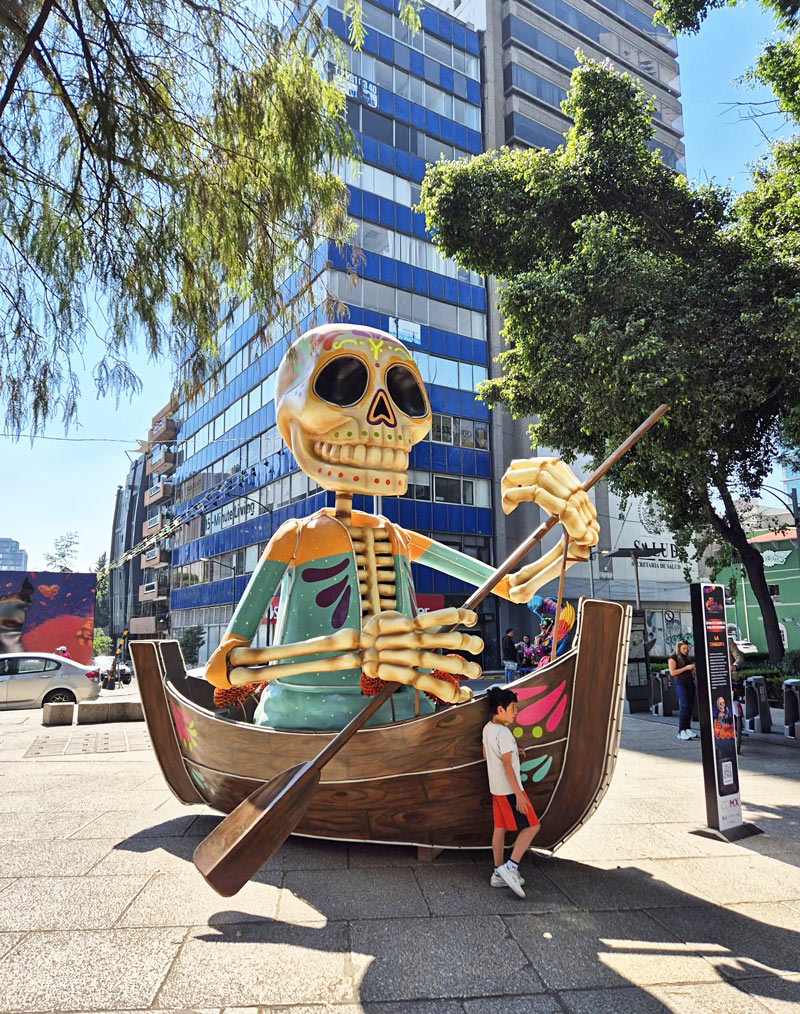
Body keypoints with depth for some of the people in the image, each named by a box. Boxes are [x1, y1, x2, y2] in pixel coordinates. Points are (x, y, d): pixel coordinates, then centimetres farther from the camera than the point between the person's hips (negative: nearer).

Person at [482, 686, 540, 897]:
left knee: (500, 828, 14)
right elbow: (507, 765, -24)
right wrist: (519, 794, -21)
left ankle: (498, 873, 21)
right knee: (531, 826, -1)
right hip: (509, 789, -9)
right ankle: (511, 867, -7)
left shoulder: (487, 728, 6)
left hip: (496, 788, 9)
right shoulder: (503, 733, -22)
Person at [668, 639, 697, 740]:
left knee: (690, 706, 3)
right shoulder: (673, 658, -2)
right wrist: (686, 668, -14)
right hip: (680, 682, -7)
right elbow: (672, 672, -12)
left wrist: (694, 669, 5)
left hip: (690, 682, 7)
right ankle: (681, 731, -14)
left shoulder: (686, 658, 19)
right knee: (684, 706, -14)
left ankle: (688, 729, 10)